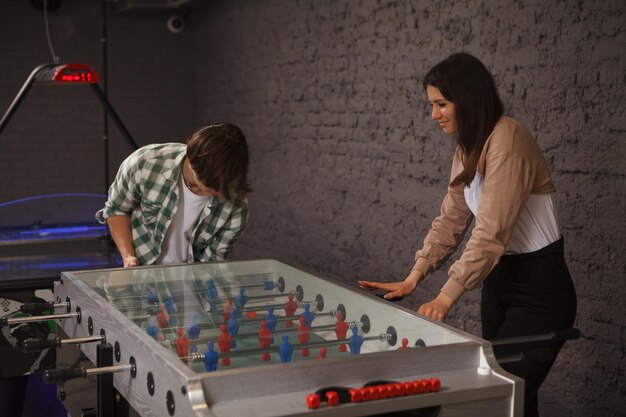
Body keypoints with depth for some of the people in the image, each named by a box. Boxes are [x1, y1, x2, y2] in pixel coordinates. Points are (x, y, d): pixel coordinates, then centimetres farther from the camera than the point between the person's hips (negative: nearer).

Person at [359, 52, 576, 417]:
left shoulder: (507, 140, -20)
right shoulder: (468, 148, 9)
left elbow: (491, 232, -25)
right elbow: (451, 220, 8)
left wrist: (447, 297, -26)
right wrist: (414, 278, -2)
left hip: (538, 289, -8)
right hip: (499, 279, 8)